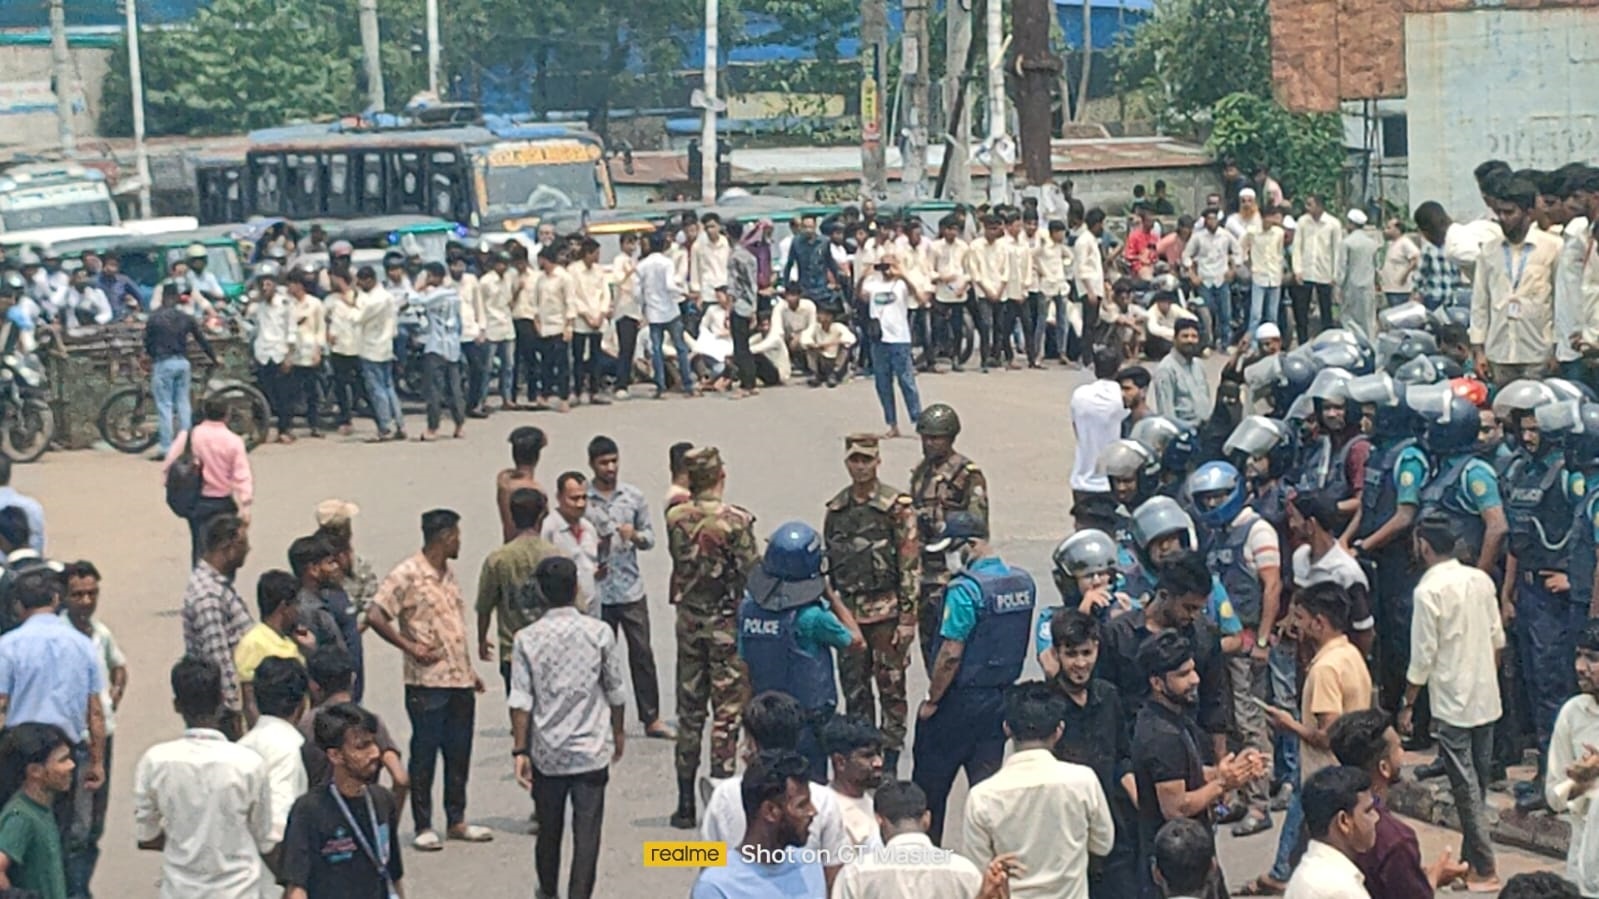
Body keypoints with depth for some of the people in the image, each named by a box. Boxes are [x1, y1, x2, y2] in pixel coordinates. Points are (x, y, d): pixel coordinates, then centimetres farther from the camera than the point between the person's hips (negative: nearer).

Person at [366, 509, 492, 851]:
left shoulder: (448, 574, 15)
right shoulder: (407, 575, -11)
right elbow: (376, 617, -16)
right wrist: (411, 647, -14)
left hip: (459, 681, 7)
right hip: (427, 682, -7)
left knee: (459, 754, 12)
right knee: (424, 755, 1)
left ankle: (457, 820, 22)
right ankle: (423, 827, 9)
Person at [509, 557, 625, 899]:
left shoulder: (527, 639, -5)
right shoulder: (599, 633, -6)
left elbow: (520, 701, -8)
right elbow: (615, 691, 2)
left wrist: (520, 751, -4)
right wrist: (618, 732, 18)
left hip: (546, 754, 2)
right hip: (591, 751, -2)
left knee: (549, 829, 18)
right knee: (586, 832, -1)